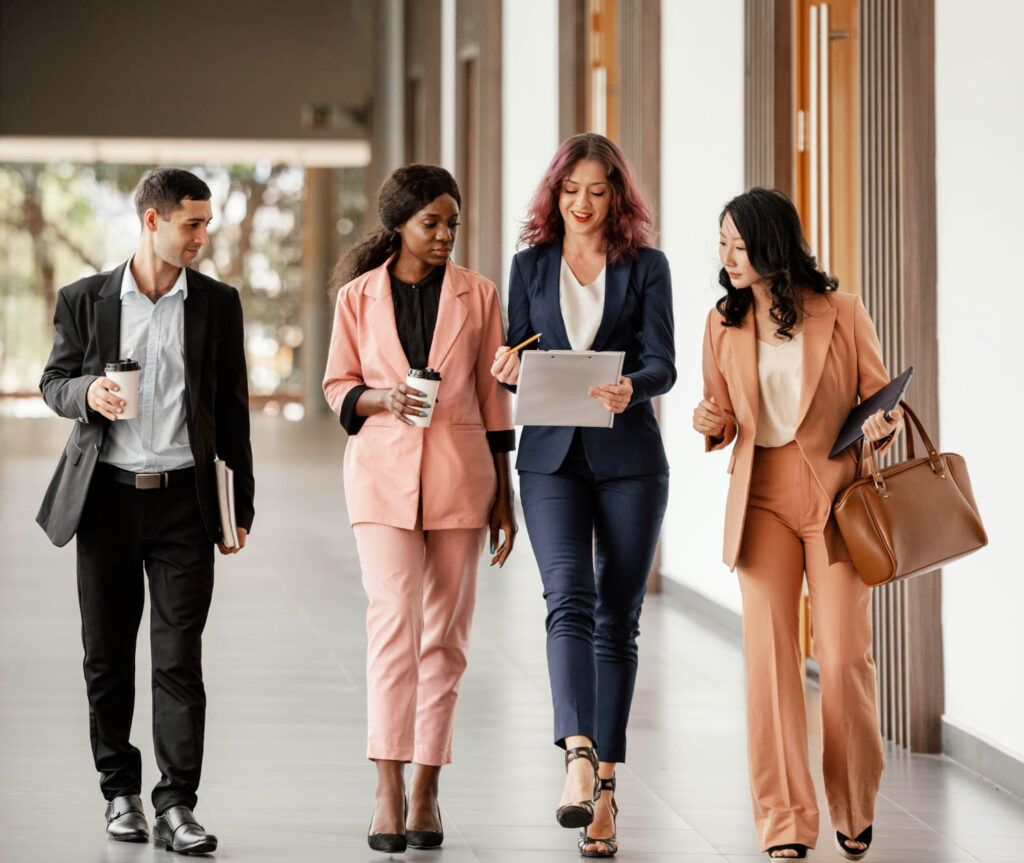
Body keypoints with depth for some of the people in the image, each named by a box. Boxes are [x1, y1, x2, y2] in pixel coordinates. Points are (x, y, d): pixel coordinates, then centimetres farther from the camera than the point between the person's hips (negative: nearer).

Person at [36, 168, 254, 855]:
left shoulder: (218, 304, 6)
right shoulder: (86, 300, 3)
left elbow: (232, 409, 8)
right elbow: (54, 381, 10)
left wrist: (240, 505, 5)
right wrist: (88, 393, -14)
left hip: (184, 497, 0)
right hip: (107, 495, 0)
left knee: (180, 658, -5)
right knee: (108, 656, 7)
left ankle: (176, 807, -3)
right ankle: (120, 791, 21)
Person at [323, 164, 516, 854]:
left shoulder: (477, 295, 5)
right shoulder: (359, 296, 4)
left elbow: (493, 397, 8)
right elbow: (338, 385, 10)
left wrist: (504, 495, 7)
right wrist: (379, 397, -13)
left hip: (461, 475, 1)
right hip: (383, 473, -1)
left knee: (445, 632, 4)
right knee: (393, 618, -15)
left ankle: (427, 790, 13)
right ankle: (390, 791, -17)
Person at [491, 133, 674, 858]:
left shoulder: (646, 266, 5)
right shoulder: (531, 266, 11)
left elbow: (662, 364, -5)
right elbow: (517, 364, 13)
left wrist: (630, 387, -27)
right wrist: (509, 368, -11)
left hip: (629, 457, 0)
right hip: (552, 456, 0)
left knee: (618, 620, 3)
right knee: (570, 600, -17)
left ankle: (605, 783, 10)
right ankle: (580, 760, -31)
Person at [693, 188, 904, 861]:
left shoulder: (841, 313, -1)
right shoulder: (724, 323, 8)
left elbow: (880, 398, 6)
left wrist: (882, 426, -15)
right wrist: (712, 424, -6)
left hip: (835, 496, -2)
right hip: (762, 496, 2)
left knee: (844, 658, -4)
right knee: (768, 655, -6)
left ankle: (855, 806, 19)